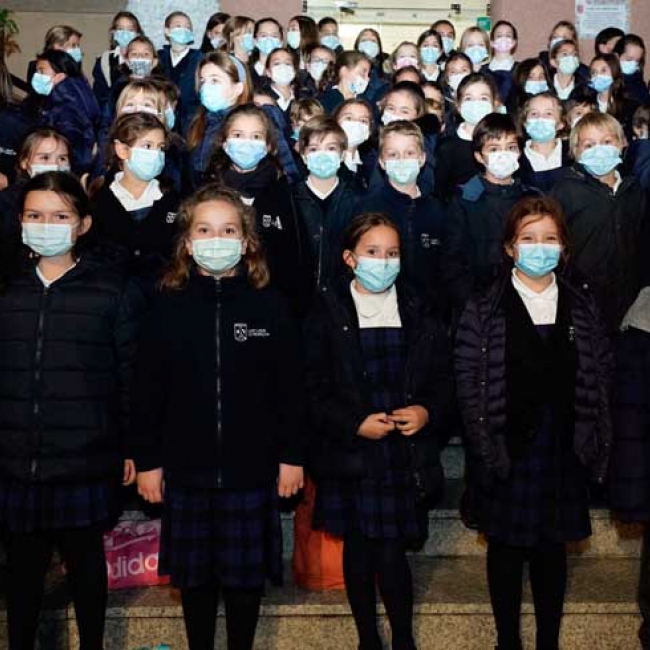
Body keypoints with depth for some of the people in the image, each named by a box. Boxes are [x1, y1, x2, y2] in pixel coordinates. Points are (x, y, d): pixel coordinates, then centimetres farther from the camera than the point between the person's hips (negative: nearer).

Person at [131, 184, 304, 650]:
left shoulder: (270, 307, -1)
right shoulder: (168, 307, 0)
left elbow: (289, 387, 0)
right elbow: (147, 390, 1)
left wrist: (292, 455, -1)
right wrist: (147, 461, 0)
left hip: (252, 468, -1)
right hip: (186, 468, 1)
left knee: (246, 573, 10)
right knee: (195, 573, 13)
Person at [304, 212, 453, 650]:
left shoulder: (419, 313, 7)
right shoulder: (327, 315, -1)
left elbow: (443, 379, 9)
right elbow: (312, 391, -3)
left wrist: (428, 412, -9)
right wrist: (354, 424, -15)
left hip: (405, 454, 1)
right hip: (349, 455, 0)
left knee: (391, 554, -2)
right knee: (358, 551, 11)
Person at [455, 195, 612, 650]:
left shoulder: (583, 306, 7)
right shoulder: (485, 309, -2)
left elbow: (601, 378, 6)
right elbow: (468, 381, -5)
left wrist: (597, 446, 0)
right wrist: (486, 448, -11)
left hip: (565, 451, 2)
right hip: (507, 451, -2)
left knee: (553, 549, 13)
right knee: (506, 548, 9)